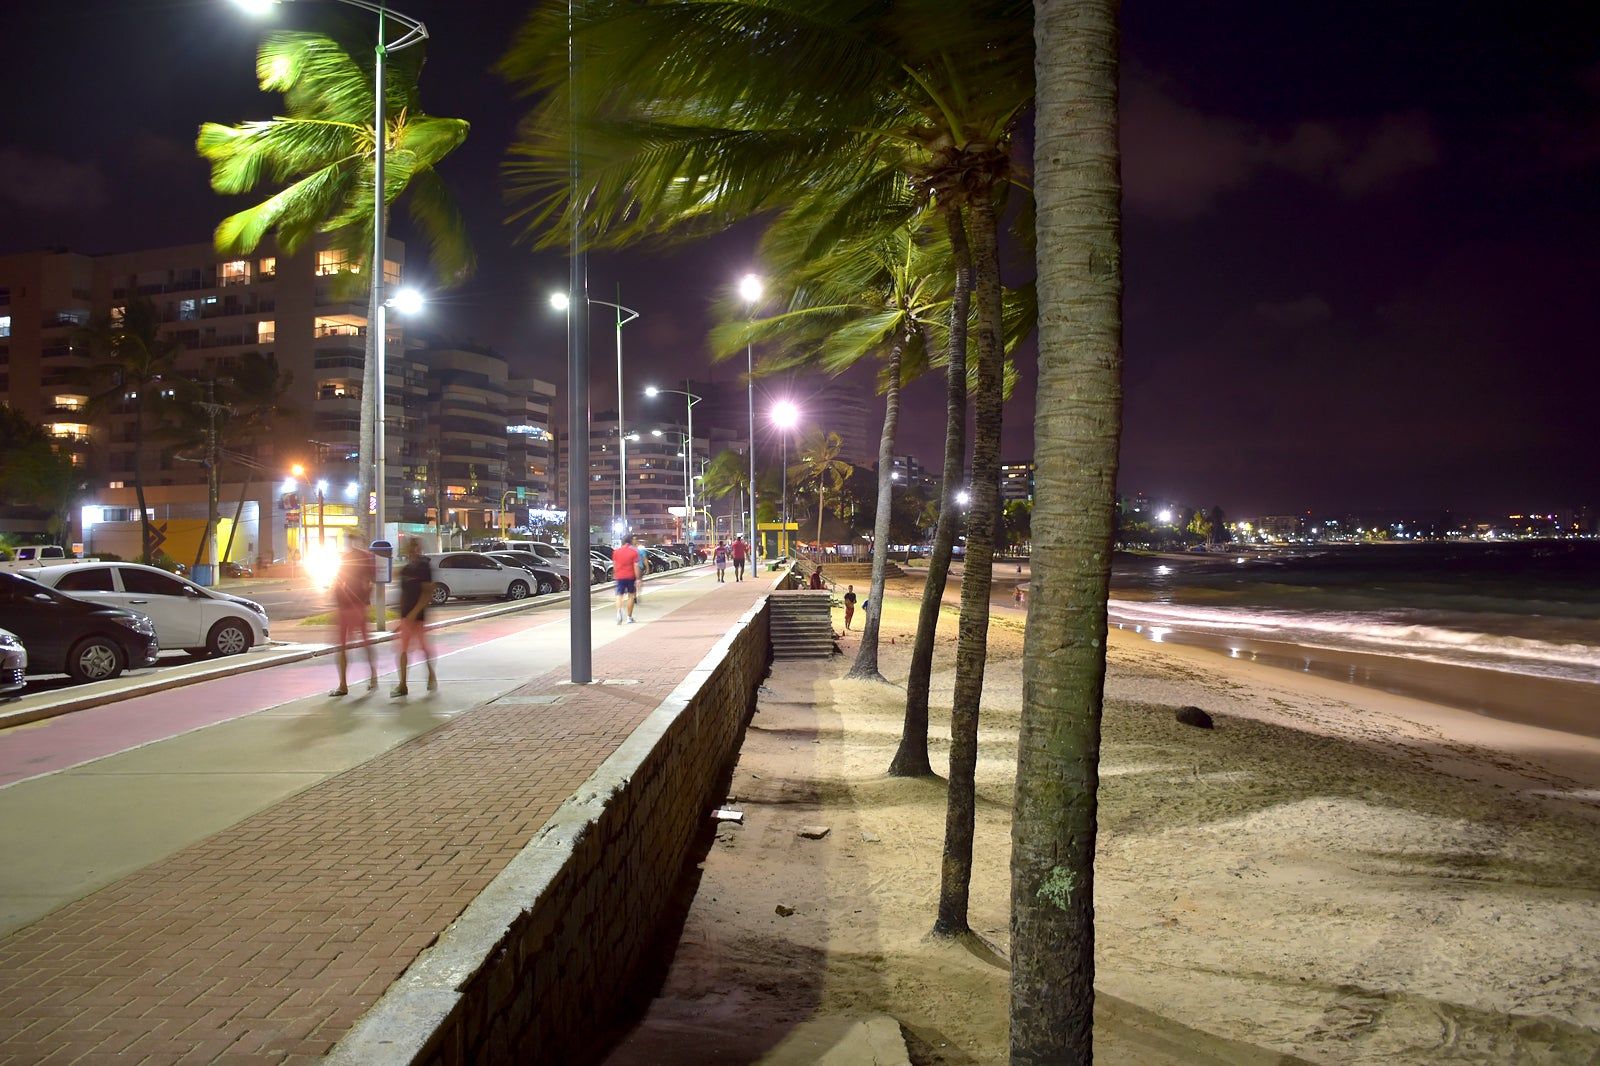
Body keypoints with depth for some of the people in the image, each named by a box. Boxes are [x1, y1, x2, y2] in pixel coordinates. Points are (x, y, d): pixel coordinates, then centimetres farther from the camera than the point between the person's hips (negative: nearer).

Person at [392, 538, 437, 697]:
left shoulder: (424, 567, -9)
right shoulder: (405, 569, 12)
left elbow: (428, 593, -16)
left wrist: (414, 612, -21)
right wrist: (401, 616, 15)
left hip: (418, 616, -7)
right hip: (405, 616, 7)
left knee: (424, 647, 3)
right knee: (403, 649, 2)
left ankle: (432, 676, 23)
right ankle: (402, 685, 2)